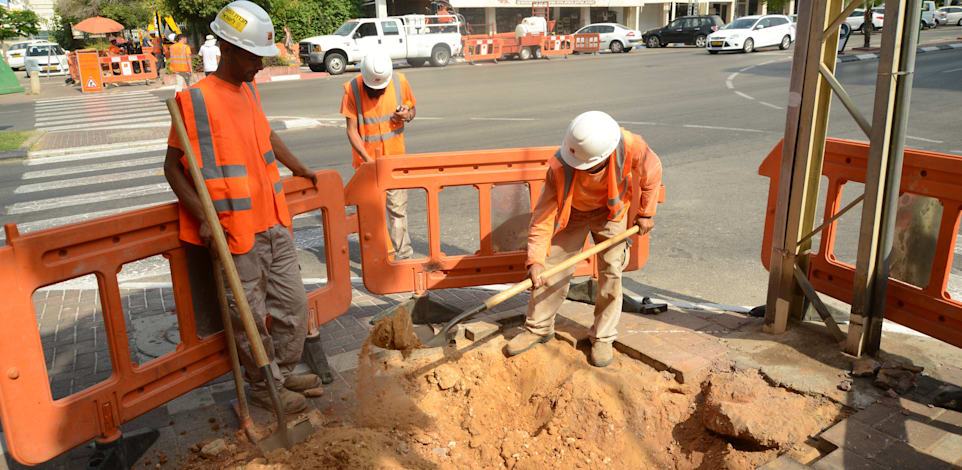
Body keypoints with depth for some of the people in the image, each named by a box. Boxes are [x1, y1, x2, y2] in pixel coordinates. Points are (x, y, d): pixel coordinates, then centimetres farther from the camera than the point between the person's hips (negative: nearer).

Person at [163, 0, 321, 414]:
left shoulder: (249, 91, 10)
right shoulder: (195, 99, -12)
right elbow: (173, 167, -9)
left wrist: (299, 169, 36)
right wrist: (203, 219, -18)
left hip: (274, 223, 8)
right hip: (236, 230, -7)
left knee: (293, 303, 15)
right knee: (250, 317, 5)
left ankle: (284, 372, 35)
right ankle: (263, 388, 25)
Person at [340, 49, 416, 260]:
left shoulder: (400, 82, -5)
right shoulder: (352, 89, -11)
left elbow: (412, 108, 13)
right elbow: (352, 130, -10)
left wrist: (407, 115, -12)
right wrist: (368, 159, -21)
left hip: (395, 157, 1)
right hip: (367, 160, -1)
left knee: (398, 208, 1)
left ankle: (402, 255, 11)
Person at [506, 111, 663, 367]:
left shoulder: (631, 148, -36)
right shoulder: (560, 167, -37)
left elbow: (652, 172, -12)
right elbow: (544, 214, -30)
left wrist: (646, 213, -2)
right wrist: (535, 260, -38)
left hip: (612, 210, 0)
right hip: (571, 211, 0)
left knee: (611, 272, -2)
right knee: (553, 268, 0)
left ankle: (602, 337, 15)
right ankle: (538, 328, 20)